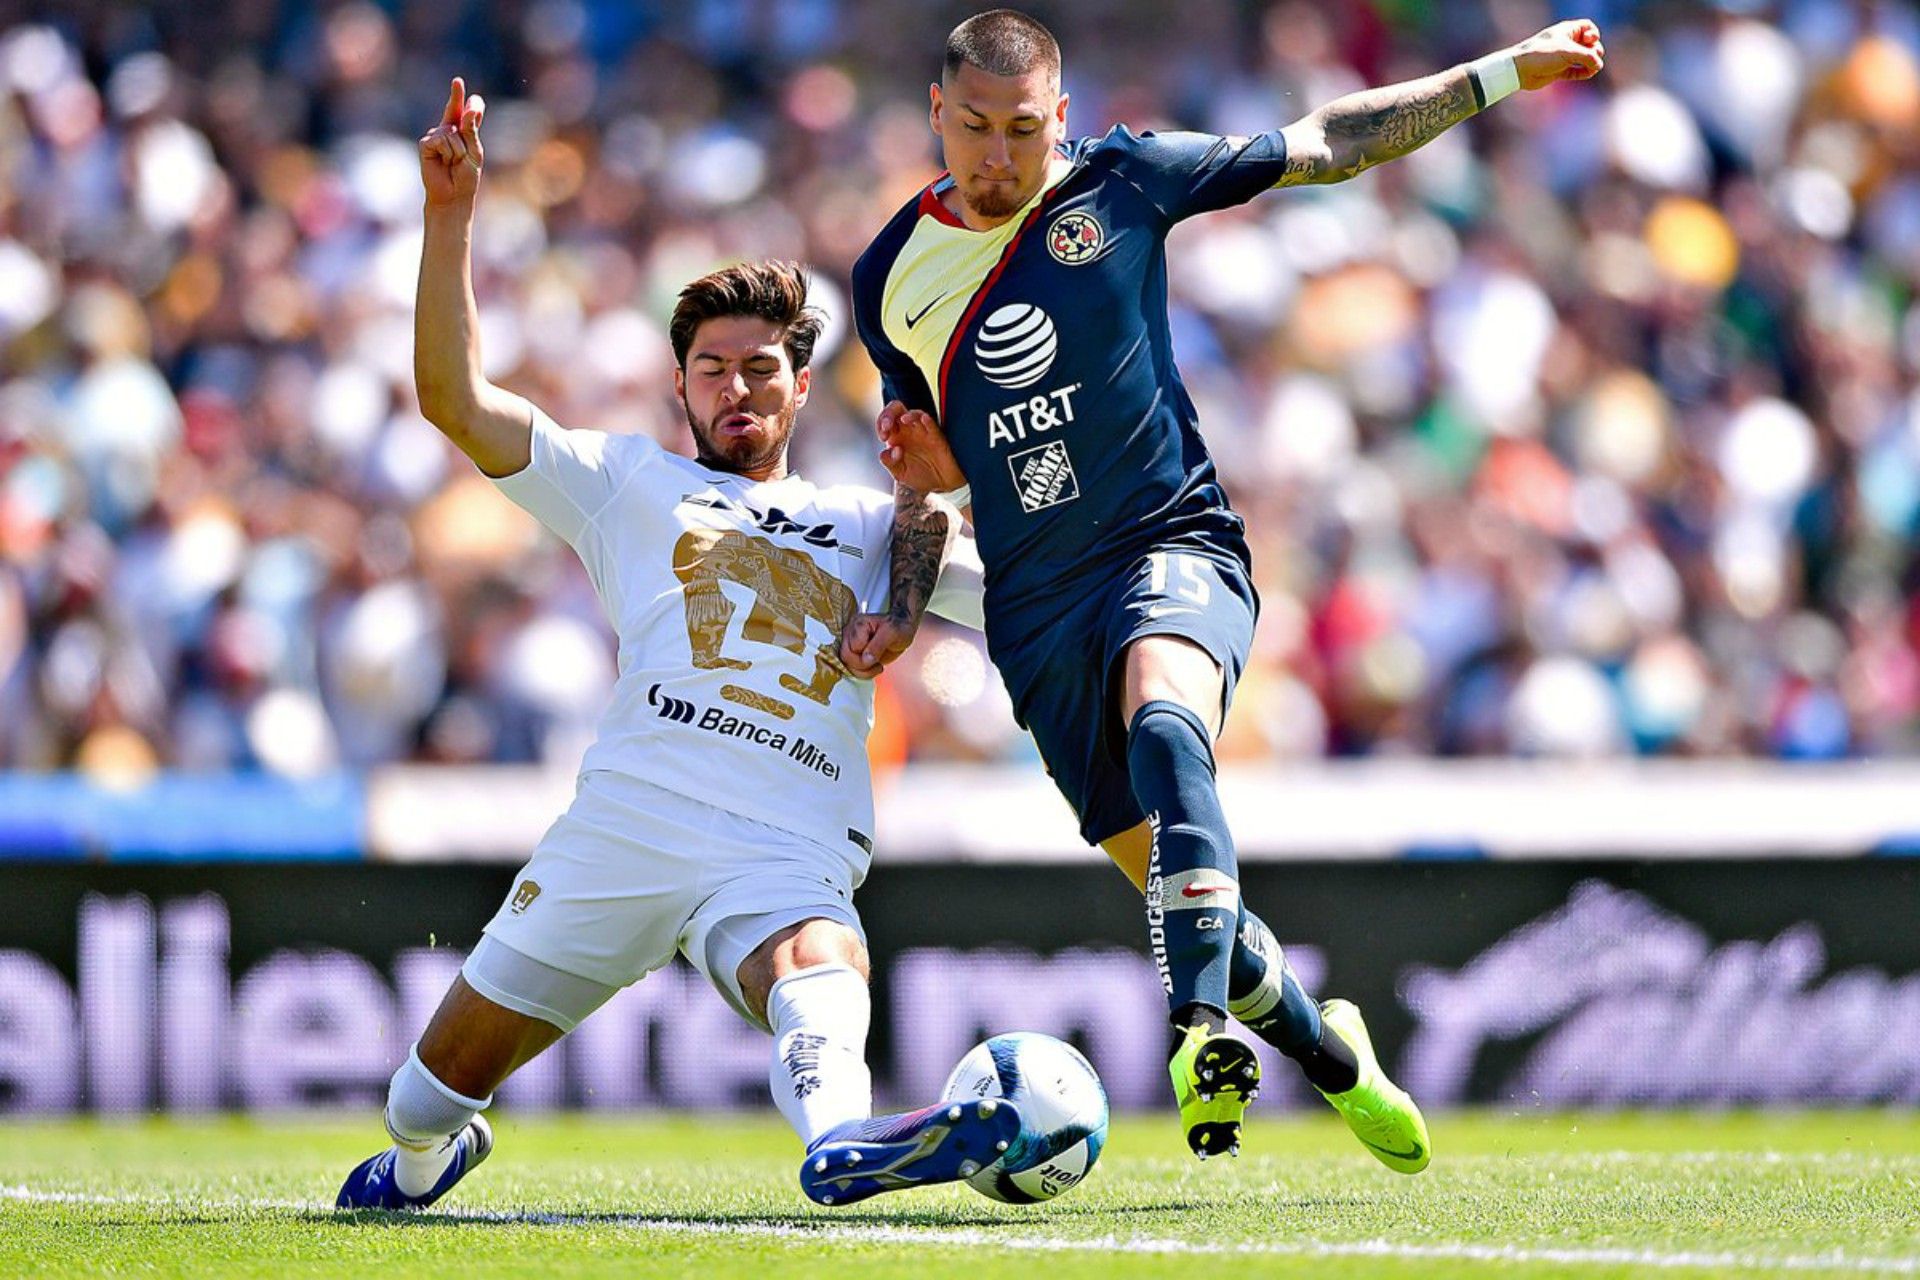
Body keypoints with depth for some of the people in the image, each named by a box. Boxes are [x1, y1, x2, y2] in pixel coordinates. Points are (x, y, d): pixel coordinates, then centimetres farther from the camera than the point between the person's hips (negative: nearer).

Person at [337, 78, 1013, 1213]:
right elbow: (457, 398, 12)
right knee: (429, 1098, 6)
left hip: (789, 856, -1)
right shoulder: (630, 482, 23)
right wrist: (450, 217, 4)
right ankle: (422, 1162, 41)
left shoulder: (870, 528, 27)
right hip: (624, 821, 1)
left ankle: (844, 1141, -69)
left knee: (822, 973, -37)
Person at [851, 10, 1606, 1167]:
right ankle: (1329, 1055, 27)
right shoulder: (891, 277, 5)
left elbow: (1330, 143, 8)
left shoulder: (1123, 180, -1)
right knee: (1169, 876, 3)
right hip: (1037, 610, 3)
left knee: (1163, 727, -36)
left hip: (1170, 545, -3)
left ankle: (1203, 1028, -48)